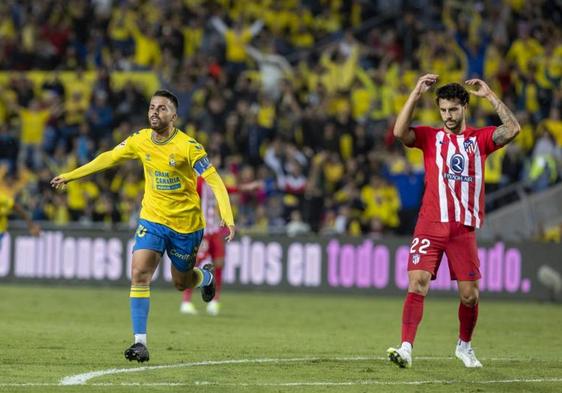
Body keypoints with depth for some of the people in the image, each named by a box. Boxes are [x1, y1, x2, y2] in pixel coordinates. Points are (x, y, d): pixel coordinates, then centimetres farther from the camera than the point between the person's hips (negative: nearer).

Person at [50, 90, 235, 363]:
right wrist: (71, 175, 13)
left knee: (181, 282, 13)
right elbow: (109, 158, 10)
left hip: (185, 223, -3)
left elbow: (214, 181, -20)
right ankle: (140, 342, -16)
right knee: (139, 274, -16)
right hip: (152, 219, 3)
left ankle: (206, 277, 51)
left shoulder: (187, 146, -18)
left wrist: (228, 218, -30)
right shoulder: (140, 141, -4)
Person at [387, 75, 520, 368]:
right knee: (417, 284, -15)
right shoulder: (430, 137, 8)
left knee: (470, 294, 3)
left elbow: (512, 129, -7)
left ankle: (464, 345, 26)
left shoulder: (480, 139, 9)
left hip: (464, 228, 1)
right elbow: (400, 132, -10)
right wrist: (416, 94, -14)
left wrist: (489, 96, -7)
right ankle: (406, 348, -20)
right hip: (430, 225, -1)